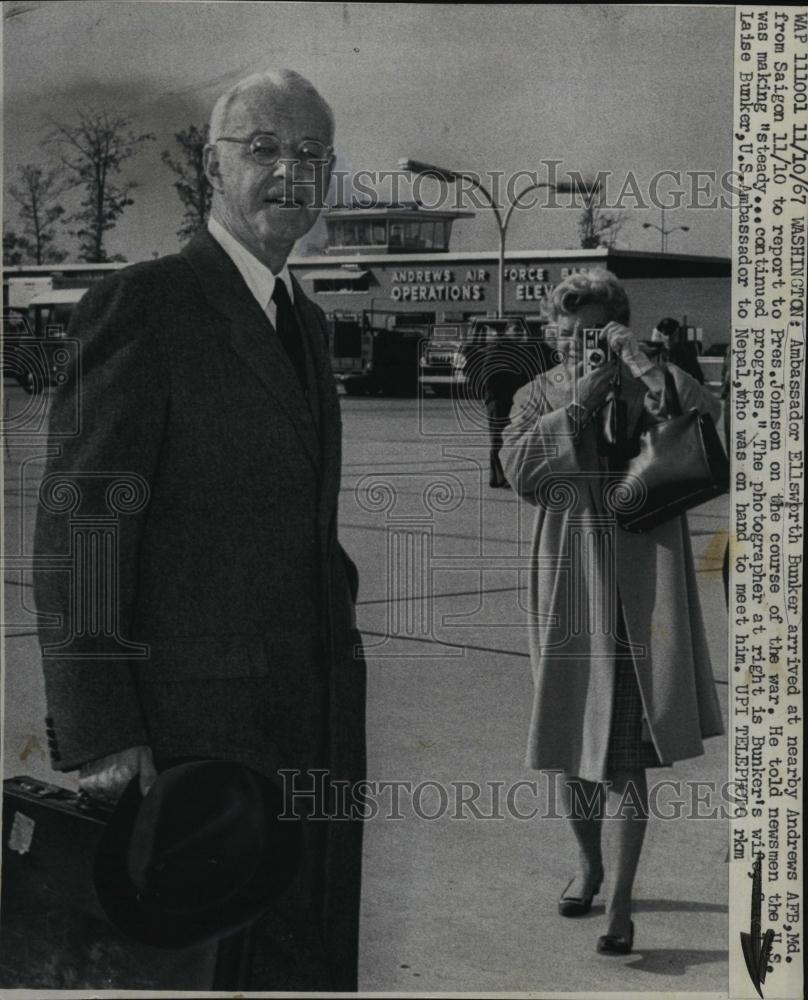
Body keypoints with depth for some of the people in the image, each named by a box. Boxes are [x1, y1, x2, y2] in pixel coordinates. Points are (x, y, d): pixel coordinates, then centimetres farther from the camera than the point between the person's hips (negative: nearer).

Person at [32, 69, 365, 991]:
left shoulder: (306, 322, 16)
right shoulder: (142, 304, -9)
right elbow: (76, 524, -14)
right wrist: (97, 733, -18)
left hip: (318, 723, 8)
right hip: (196, 725, -8)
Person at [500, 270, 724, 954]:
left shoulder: (652, 387, 2)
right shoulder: (540, 396, 7)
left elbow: (704, 415, -19)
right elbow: (519, 468, -10)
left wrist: (638, 363, -20)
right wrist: (576, 408, -16)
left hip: (642, 586, -3)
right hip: (570, 584, 3)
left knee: (628, 750, -6)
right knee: (573, 740, 14)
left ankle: (622, 899, -1)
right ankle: (589, 864, 36)